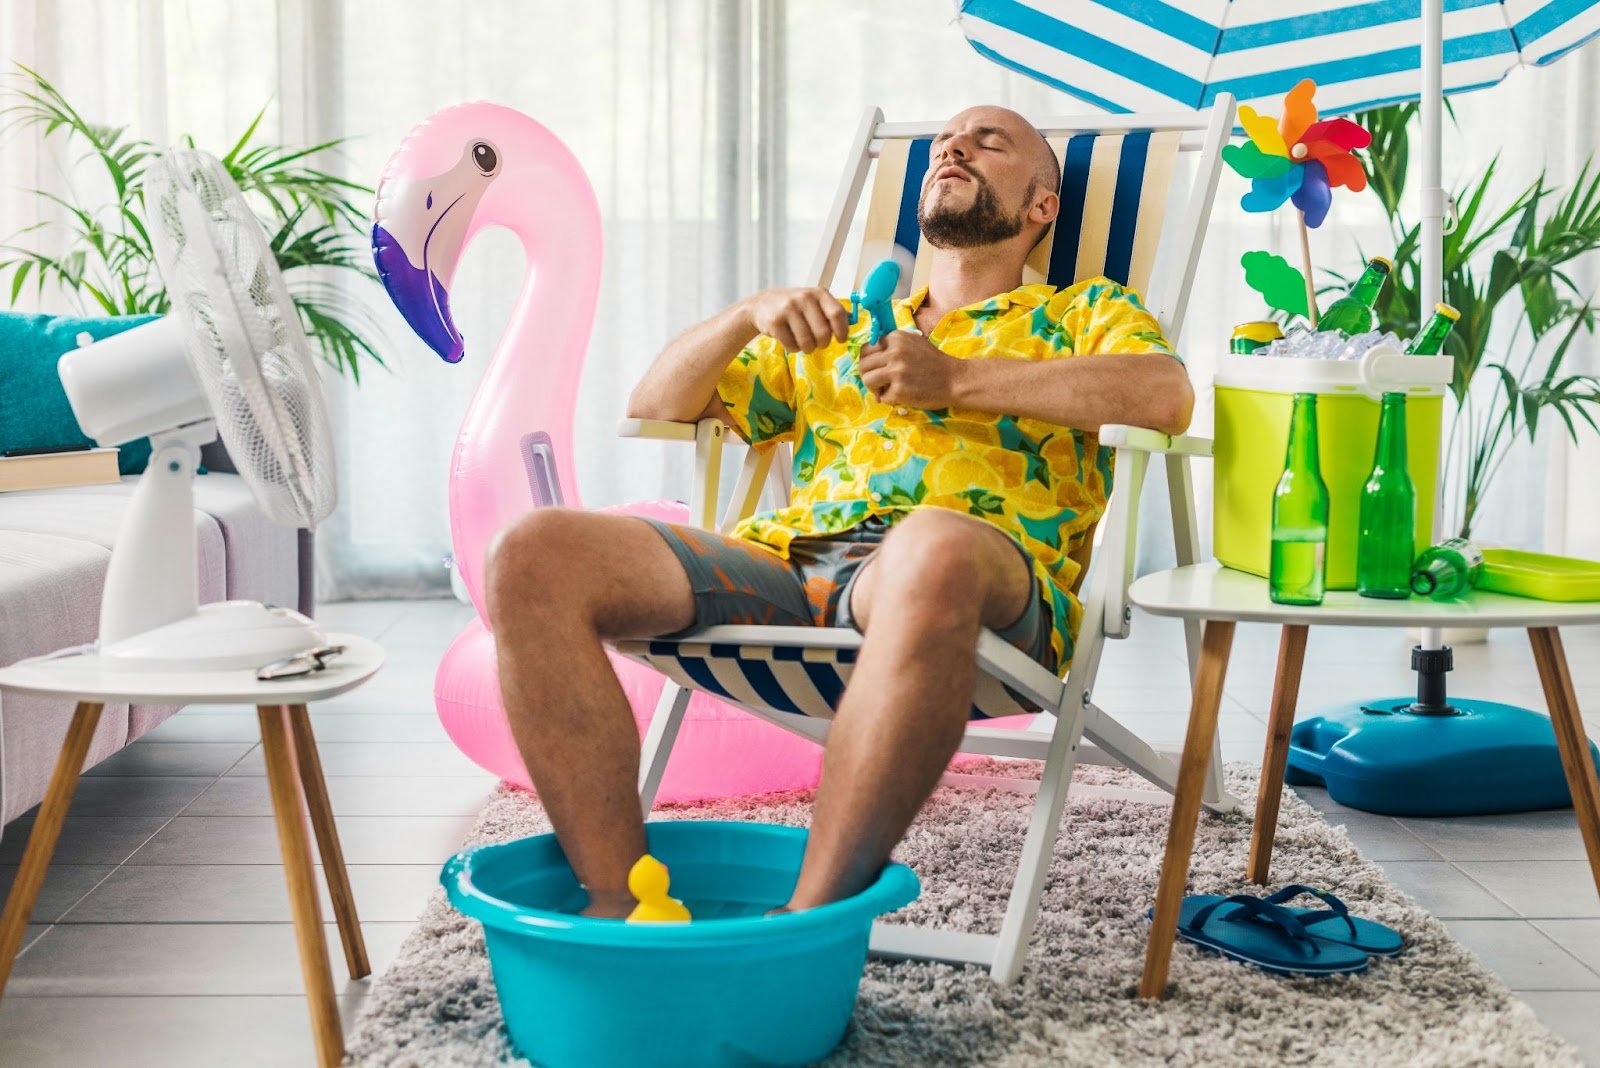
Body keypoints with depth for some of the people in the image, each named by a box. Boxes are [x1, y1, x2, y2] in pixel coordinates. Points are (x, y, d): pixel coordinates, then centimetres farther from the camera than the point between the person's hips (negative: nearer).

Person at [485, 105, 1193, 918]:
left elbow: (1168, 395, 1)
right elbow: (654, 405, 30)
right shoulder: (840, 329, 36)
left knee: (933, 549, -43)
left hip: (988, 576, -4)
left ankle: (808, 919, -38)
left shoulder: (1085, 313, 25)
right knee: (535, 555, -21)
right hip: (785, 562, 4)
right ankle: (620, 908, -25)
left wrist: (958, 378, -3)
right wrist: (749, 314, 11)